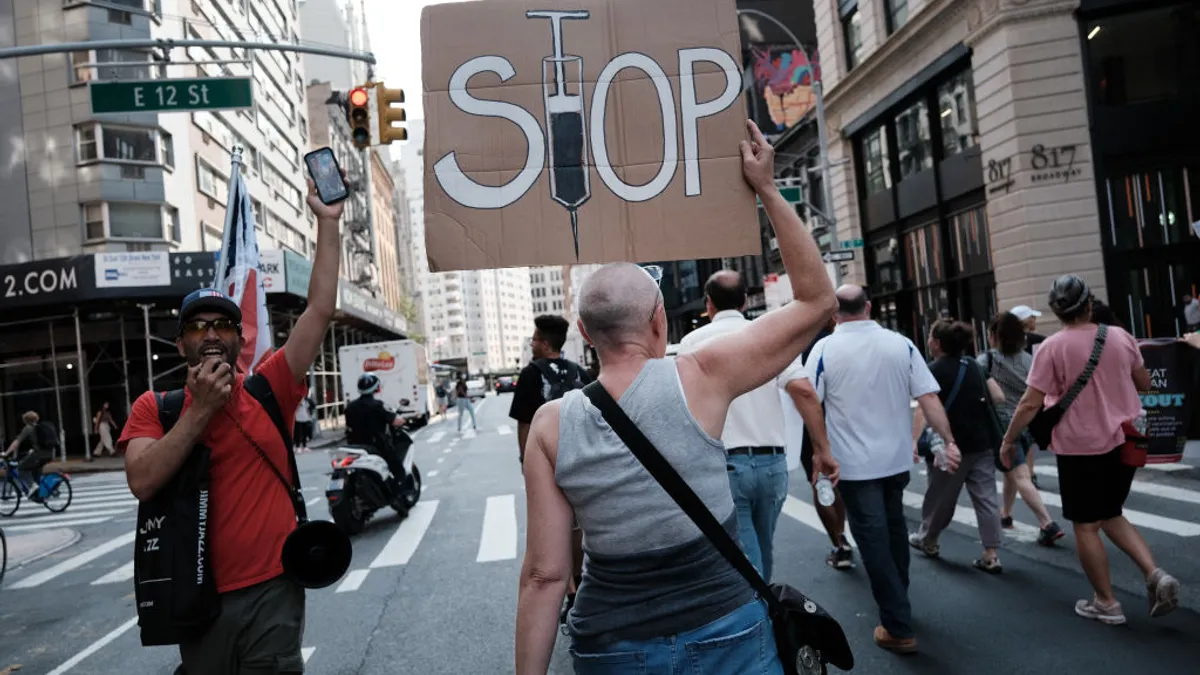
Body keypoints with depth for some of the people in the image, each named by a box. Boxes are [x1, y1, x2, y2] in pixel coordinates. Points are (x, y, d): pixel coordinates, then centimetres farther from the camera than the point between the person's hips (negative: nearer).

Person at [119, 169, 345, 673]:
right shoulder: (153, 407, 0)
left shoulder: (268, 388, -3)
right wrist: (201, 409, -18)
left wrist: (327, 221, -9)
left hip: (273, 589, -1)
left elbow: (319, 311, -8)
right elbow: (142, 482, -16)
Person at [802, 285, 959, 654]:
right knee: (894, 528, 23)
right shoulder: (901, 344, -2)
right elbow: (929, 397, -6)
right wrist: (949, 441, -1)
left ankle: (898, 628, 6)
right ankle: (897, 600, 41)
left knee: (873, 539, 3)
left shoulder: (825, 349, -11)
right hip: (897, 457, 4)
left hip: (855, 463, -4)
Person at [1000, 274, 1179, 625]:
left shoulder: (1052, 347, -13)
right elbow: (1144, 384, 12)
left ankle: (1106, 602, 15)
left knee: (1086, 526, 7)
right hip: (1124, 442, 5)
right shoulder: (1120, 336, -1)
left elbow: (1030, 403, -14)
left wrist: (1008, 440, -3)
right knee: (1111, 515, 22)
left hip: (1080, 448, -5)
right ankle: (1155, 574, 6)